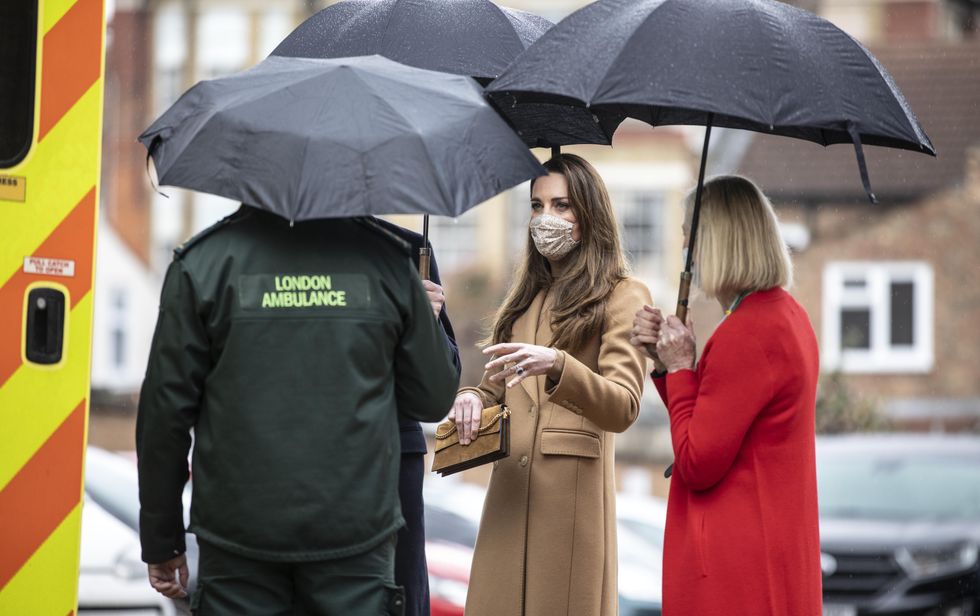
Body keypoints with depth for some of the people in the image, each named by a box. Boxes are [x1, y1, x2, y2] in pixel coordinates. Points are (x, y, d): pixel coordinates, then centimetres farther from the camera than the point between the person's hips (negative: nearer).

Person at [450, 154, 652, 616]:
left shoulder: (624, 297, -1)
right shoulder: (527, 296, 20)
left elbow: (623, 409, -12)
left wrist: (556, 365, -29)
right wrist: (474, 398, 0)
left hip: (573, 489, -6)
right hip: (510, 490, 6)